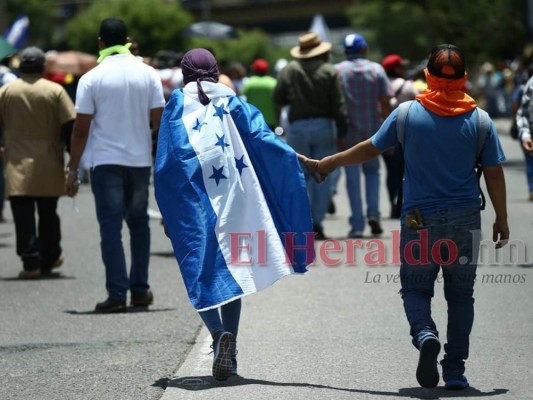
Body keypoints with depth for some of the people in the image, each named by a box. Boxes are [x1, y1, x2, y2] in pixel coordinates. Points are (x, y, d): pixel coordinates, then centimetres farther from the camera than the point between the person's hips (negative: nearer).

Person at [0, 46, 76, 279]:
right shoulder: (55, 91, -2)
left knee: (24, 217, -2)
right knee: (48, 215, 17)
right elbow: (70, 126, -6)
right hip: (49, 168, 1)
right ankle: (50, 258, 25)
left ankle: (31, 263, -9)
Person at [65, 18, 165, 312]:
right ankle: (139, 290, 17)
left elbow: (81, 129, -6)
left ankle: (117, 294, -8)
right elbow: (158, 120, 0)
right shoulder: (147, 74, 1)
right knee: (138, 223, 16)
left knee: (111, 227, -1)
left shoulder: (91, 78, -6)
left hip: (106, 162, -3)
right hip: (140, 160, 3)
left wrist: (72, 169, -1)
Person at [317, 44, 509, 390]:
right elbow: (494, 174, -1)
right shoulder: (479, 120, -3)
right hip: (466, 219, 1)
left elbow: (370, 149, 3)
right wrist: (502, 220, 11)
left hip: (420, 219, -1)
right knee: (460, 294, 10)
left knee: (416, 288, 10)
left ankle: (426, 335, -20)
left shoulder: (408, 114, -5)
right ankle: (455, 370, 8)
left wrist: (331, 163, 18)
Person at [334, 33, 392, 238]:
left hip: (348, 131, -1)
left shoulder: (337, 71, -2)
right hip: (372, 130, 1)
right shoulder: (376, 69, 1)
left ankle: (357, 225, 0)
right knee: (372, 171, 20)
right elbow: (385, 104, -2)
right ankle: (373, 213, 2)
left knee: (352, 177, 3)